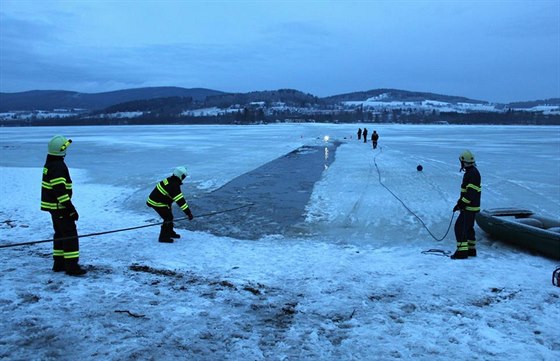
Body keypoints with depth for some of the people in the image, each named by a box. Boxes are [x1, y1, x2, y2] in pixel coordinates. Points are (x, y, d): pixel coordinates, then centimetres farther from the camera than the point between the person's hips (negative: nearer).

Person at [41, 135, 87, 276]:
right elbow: (60, 191, -25)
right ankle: (71, 266, -5)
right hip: (59, 207, -10)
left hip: (53, 206, 10)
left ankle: (59, 263, 25)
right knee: (70, 234, -6)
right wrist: (71, 209, -22)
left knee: (60, 233, 18)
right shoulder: (58, 167, -21)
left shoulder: (50, 164, 12)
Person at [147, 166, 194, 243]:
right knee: (168, 218, -5)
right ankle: (163, 237, 2)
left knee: (169, 216, 20)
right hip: (157, 203, -10)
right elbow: (180, 201, -31)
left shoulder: (169, 180, 2)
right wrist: (188, 212, -31)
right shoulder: (174, 186, -27)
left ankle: (170, 232, 36)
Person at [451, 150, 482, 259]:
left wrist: (461, 204, -22)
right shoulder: (470, 172, 14)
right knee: (468, 228, 19)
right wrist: (460, 202, 19)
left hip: (469, 207, -11)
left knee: (460, 227, -10)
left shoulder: (473, 174, -19)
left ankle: (462, 251, -9)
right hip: (471, 207, 11)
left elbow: (471, 193, -24)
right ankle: (471, 250, 28)